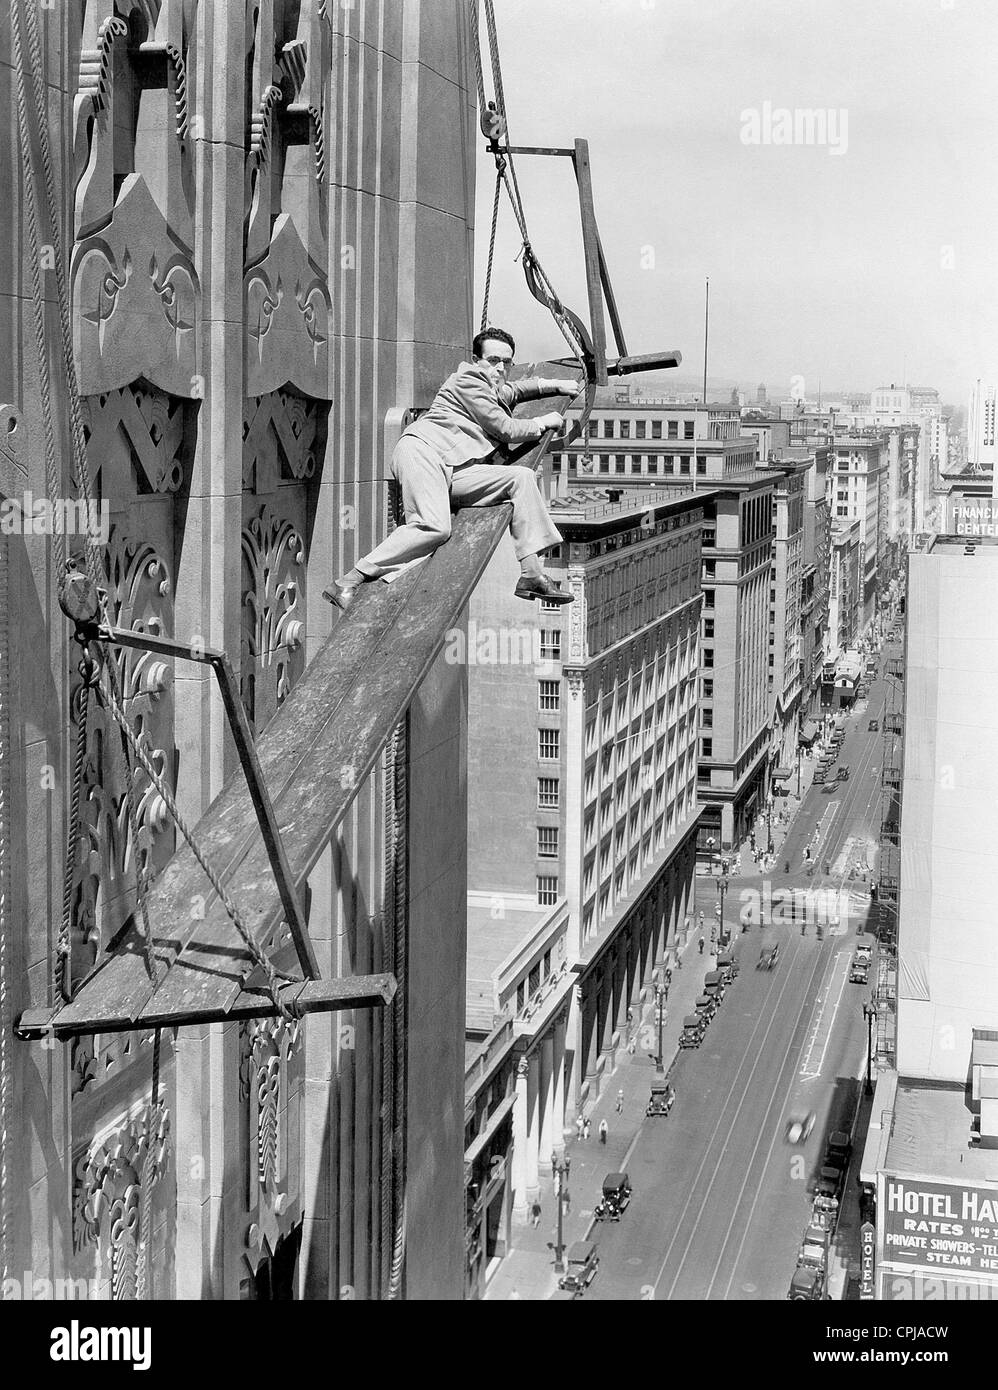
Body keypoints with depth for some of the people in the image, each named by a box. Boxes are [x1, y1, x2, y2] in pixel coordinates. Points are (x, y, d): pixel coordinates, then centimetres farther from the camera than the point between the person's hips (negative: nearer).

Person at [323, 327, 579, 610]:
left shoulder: (495, 392, 31)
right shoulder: (468, 379, 2)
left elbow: (514, 390, 57)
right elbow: (505, 429, 0)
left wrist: (554, 385, 47)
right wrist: (542, 423, 14)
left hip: (451, 471, 9)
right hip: (422, 450, -9)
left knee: (522, 477, -1)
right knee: (434, 527, -34)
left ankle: (531, 574, -7)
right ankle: (347, 583, -34)